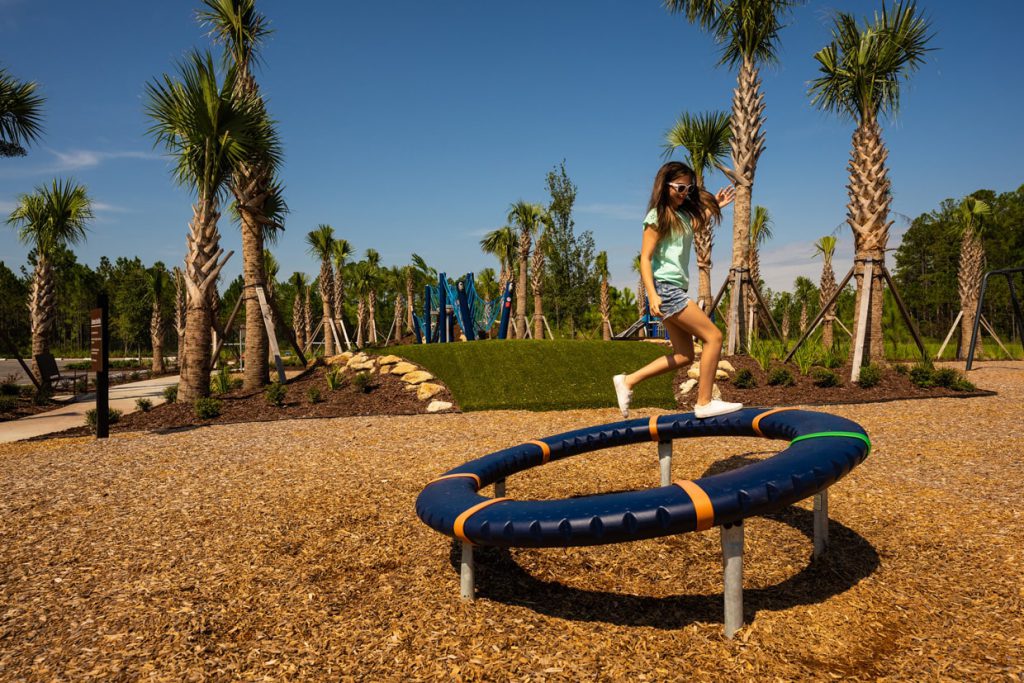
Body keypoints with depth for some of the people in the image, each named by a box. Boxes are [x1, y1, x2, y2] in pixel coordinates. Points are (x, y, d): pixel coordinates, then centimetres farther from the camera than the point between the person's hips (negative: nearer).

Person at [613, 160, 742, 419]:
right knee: (713, 337, -10)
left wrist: (714, 207, 31)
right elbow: (645, 258, -13)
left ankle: (627, 381, 10)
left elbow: (696, 224, 42)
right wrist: (652, 295, -23)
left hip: (677, 290, 9)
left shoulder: (684, 214, 17)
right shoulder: (658, 216, -6)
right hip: (665, 287, -9)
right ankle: (704, 403, -5)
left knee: (684, 355, 7)